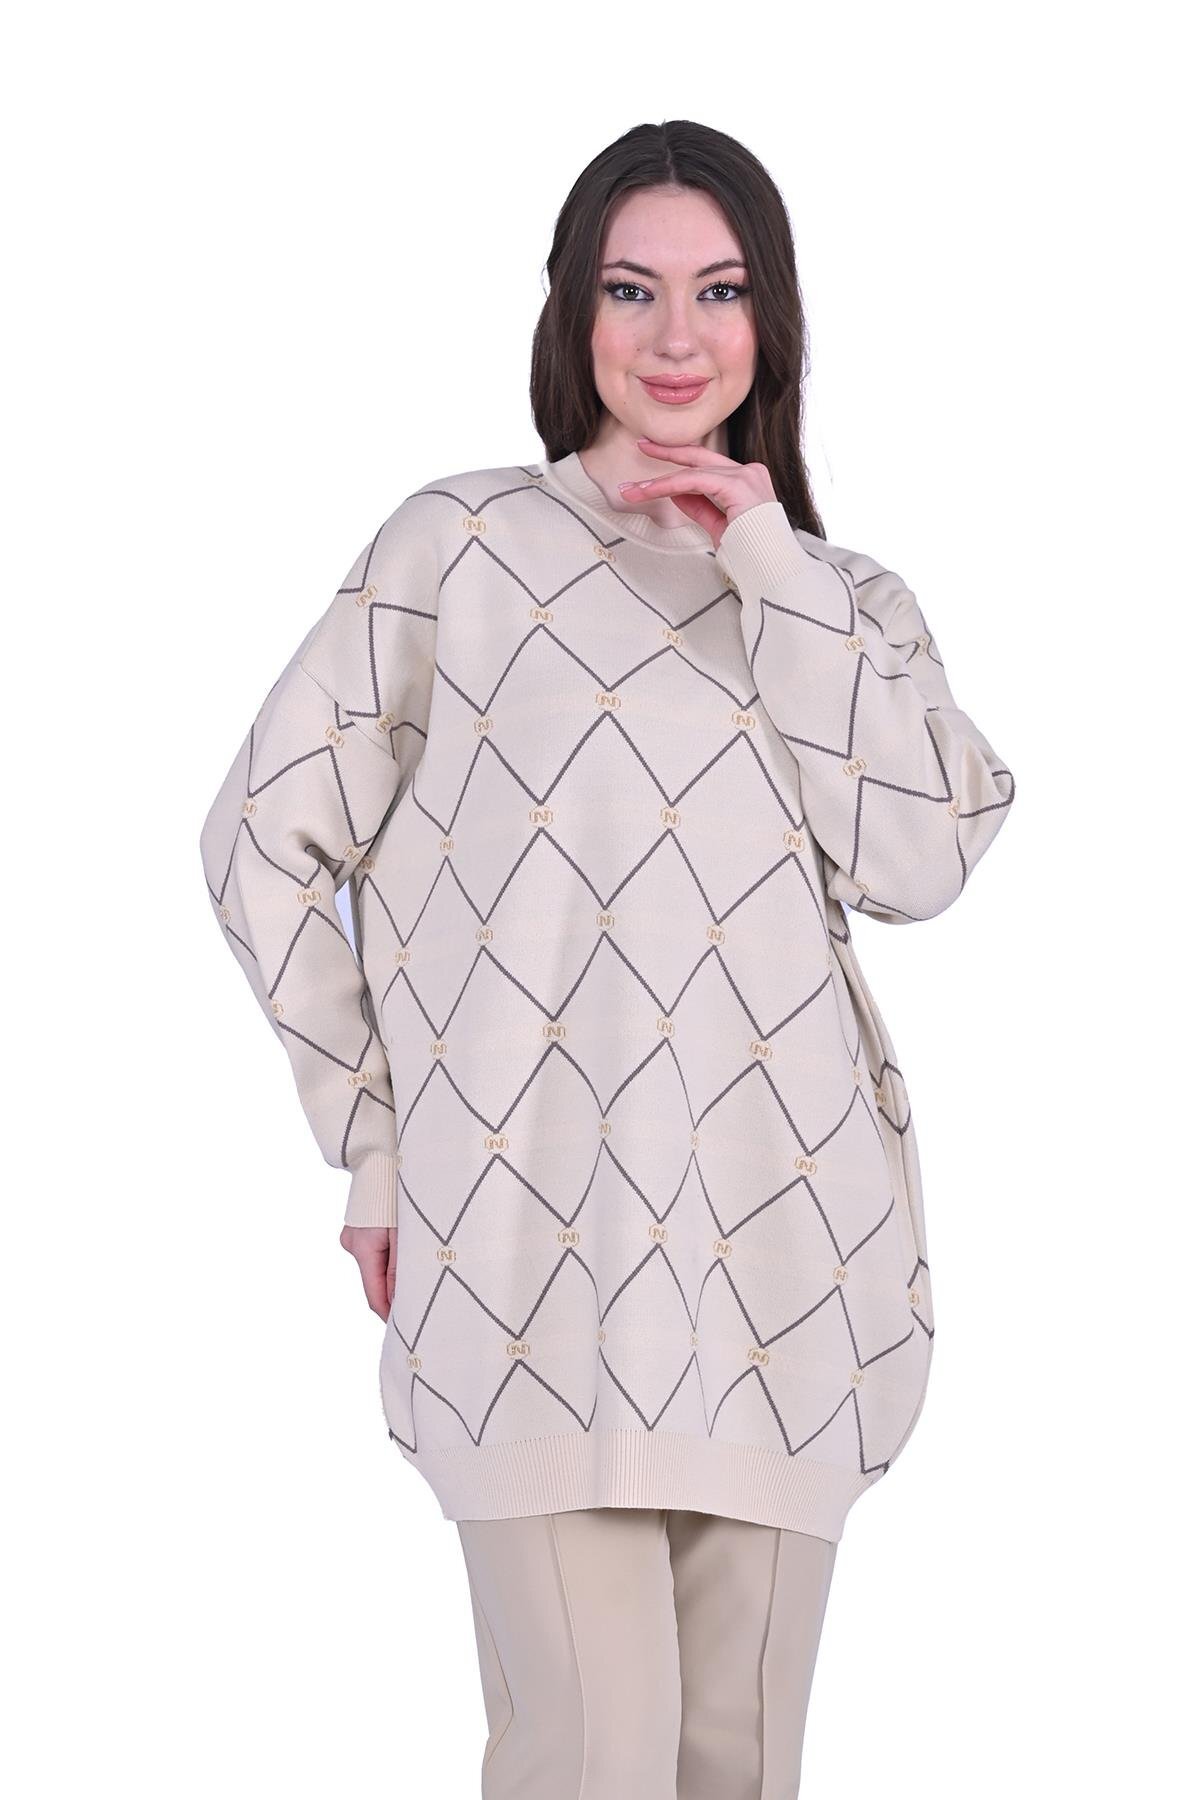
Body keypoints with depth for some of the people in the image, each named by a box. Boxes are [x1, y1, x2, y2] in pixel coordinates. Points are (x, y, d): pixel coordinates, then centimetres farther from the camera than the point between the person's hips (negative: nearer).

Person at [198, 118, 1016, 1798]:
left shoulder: (847, 596, 15)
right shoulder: (460, 544, 5)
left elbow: (919, 862, -3)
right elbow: (266, 837, 5)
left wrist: (774, 574, -3)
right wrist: (375, 1144, 2)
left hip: (786, 1247, 4)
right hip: (535, 1257, -3)